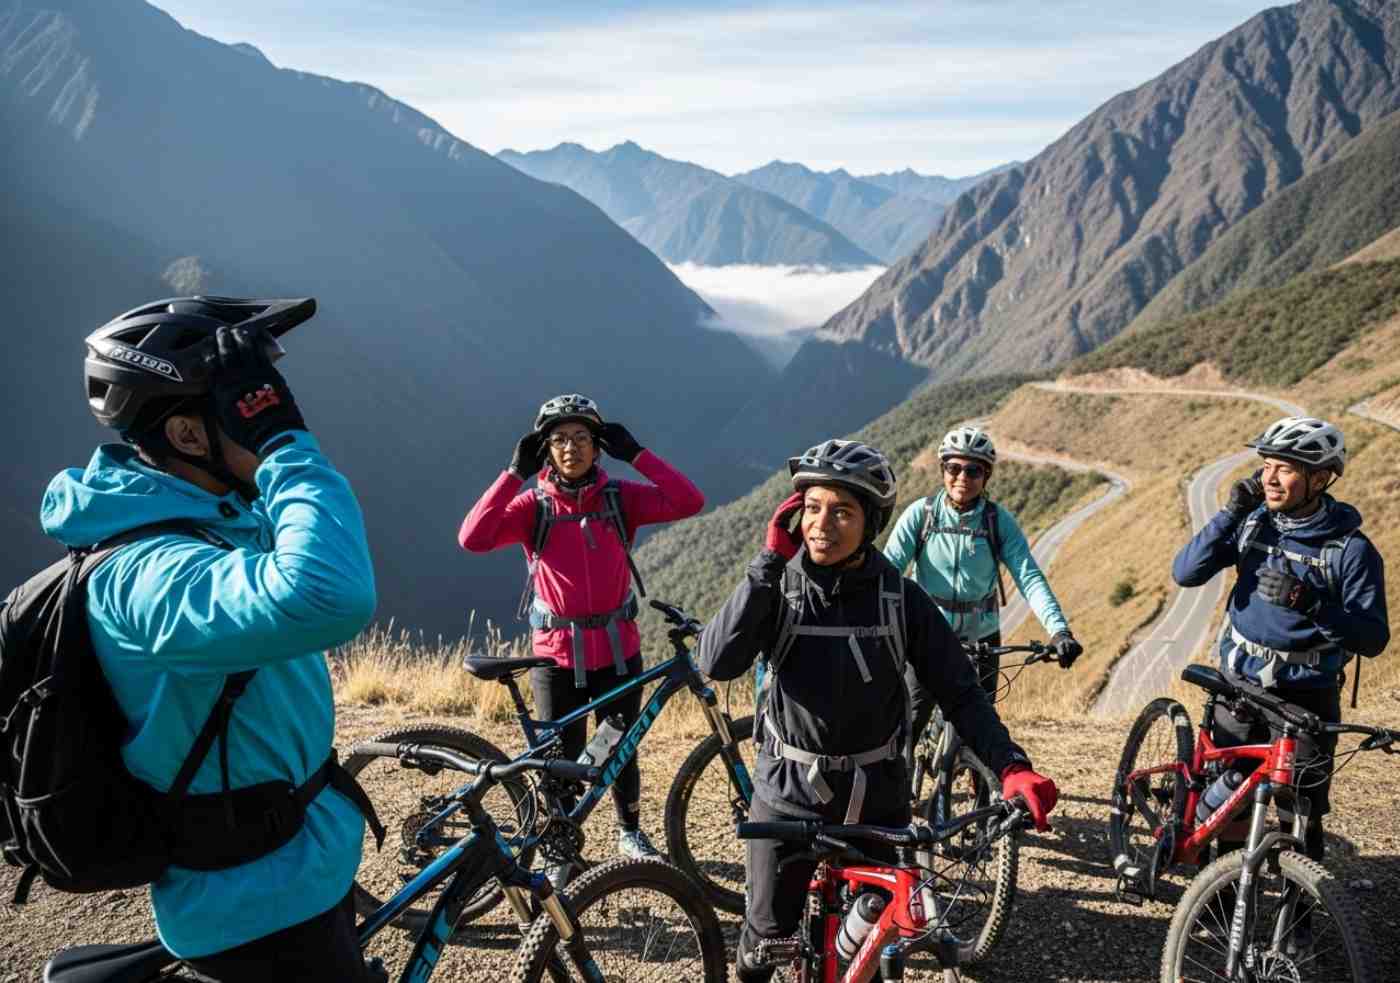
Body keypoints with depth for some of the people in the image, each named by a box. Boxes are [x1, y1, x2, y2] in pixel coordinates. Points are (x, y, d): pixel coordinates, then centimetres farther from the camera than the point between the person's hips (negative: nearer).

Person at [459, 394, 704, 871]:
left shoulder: (620, 497, -3)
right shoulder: (533, 505, -6)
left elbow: (689, 501, -16)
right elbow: (472, 538, -21)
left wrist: (636, 454, -17)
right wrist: (515, 472, -21)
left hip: (617, 652, 1)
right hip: (556, 656, -1)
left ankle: (630, 831, 43)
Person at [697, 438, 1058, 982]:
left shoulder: (901, 599, -7)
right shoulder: (776, 587, -8)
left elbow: (960, 692, -5)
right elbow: (718, 662, -24)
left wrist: (1011, 767, -20)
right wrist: (770, 560, -26)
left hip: (875, 797, 1)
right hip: (788, 793, -1)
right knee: (768, 934, 10)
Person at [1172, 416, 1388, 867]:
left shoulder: (1350, 548, -13)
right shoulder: (1252, 521, -2)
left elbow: (1372, 639, -14)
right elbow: (1186, 573, -11)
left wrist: (1311, 604, -31)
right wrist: (1231, 512, -19)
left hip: (1304, 695, -3)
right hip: (1238, 684, 4)